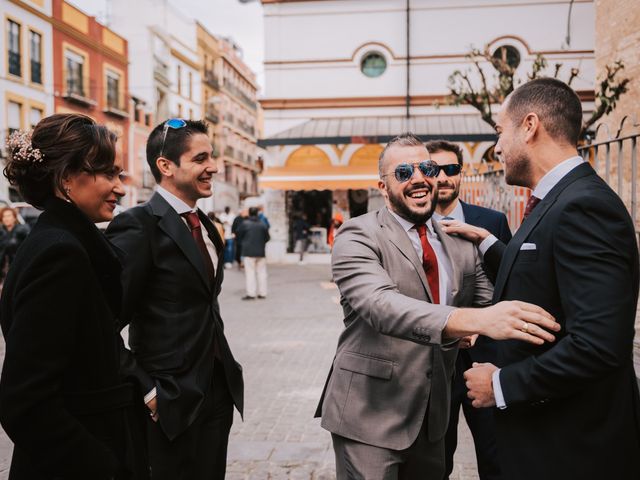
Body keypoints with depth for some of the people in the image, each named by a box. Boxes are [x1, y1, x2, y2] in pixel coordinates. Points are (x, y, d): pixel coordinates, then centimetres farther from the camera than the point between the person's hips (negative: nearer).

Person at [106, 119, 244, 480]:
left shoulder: (204, 226, 10)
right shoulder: (139, 226, -16)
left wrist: (227, 370, 11)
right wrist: (144, 389, -16)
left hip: (219, 392, 7)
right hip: (168, 401, -7)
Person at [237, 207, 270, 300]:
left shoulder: (245, 224, -7)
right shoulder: (262, 224, 2)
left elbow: (239, 237, 2)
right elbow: (267, 237, 9)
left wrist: (243, 244, 19)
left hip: (249, 251, -4)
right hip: (261, 252, 4)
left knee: (250, 272, -2)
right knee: (261, 272, 9)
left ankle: (251, 293, -6)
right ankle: (262, 293, 12)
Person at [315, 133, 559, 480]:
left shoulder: (462, 244, 5)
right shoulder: (358, 236, -13)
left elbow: (487, 301, 17)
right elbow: (380, 304, -30)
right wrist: (473, 320, -44)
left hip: (432, 415, 6)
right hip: (370, 417, -5)